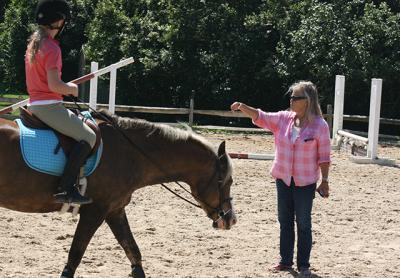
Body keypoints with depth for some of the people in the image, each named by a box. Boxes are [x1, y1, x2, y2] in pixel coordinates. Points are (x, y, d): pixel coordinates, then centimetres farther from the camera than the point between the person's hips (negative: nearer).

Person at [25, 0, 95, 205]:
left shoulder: (33, 44, 14)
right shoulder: (51, 48, -16)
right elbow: (54, 84, -25)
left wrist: (65, 88, 16)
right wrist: (71, 89, -6)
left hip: (35, 104, 10)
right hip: (49, 106, -10)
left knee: (80, 125, 25)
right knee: (88, 136, -11)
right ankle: (66, 189, -20)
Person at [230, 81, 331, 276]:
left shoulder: (319, 125, -11)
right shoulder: (283, 119, 1)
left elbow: (324, 157, -8)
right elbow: (260, 117, -5)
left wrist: (324, 181, -8)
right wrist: (243, 107, -23)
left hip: (305, 183, -5)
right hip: (283, 179, 5)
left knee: (303, 224, 4)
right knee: (285, 221, 13)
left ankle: (304, 265, 14)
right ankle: (285, 262, 24)